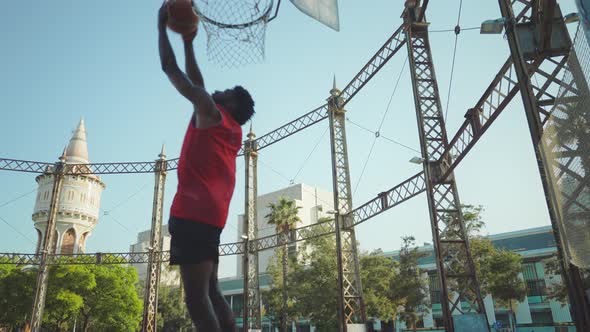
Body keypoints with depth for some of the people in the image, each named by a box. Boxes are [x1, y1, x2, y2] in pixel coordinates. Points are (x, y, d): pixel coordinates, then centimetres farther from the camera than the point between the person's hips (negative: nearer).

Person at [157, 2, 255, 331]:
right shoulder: (232, 131, 24)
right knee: (209, 292, 11)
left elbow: (171, 68, 7)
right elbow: (197, 84, 34)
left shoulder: (211, 112, 4)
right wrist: (189, 42, 40)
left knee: (196, 296, -12)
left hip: (194, 211, -9)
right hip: (210, 214, 9)